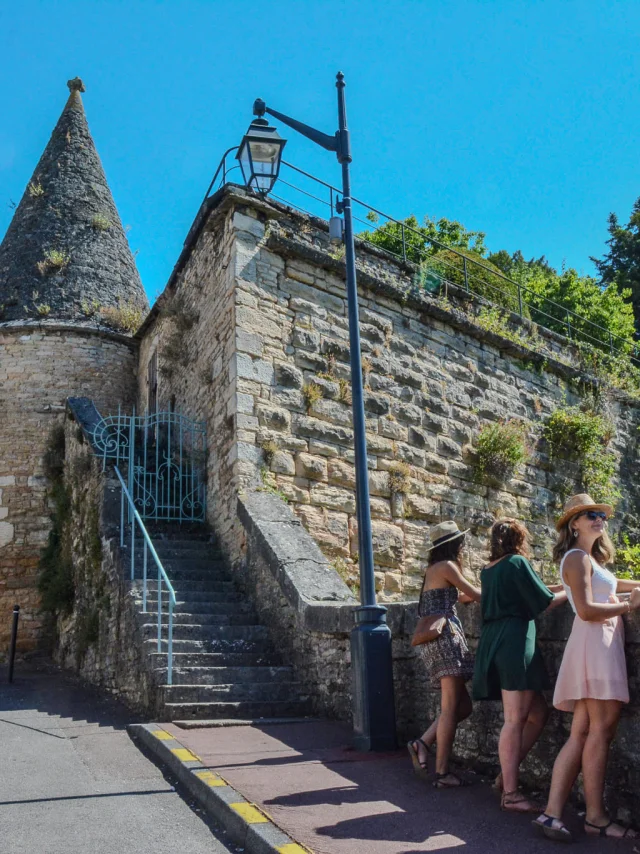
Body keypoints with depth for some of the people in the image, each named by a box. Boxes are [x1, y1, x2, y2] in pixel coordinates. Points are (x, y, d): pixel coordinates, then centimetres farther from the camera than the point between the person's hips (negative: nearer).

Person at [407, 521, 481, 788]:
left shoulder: (433, 570, 22)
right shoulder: (446, 566, -5)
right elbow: (476, 595, 0)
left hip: (437, 639, 9)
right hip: (445, 636, -9)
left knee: (463, 706, 10)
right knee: (451, 708, -7)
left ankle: (423, 743, 5)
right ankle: (442, 772, -5)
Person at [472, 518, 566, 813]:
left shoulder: (489, 570, 19)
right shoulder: (517, 562, -5)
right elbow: (545, 601, -3)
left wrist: (559, 587, 34)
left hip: (494, 643, 8)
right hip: (515, 643, -8)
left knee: (538, 713, 14)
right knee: (516, 720, -5)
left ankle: (506, 775, 14)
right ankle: (510, 794, -2)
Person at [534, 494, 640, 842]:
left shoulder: (589, 560, 24)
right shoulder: (578, 557, -7)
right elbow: (586, 610, -15)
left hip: (604, 642, 10)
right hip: (595, 641, -10)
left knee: (581, 734, 4)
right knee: (601, 729, -6)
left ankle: (552, 813, 3)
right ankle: (596, 816, 3)